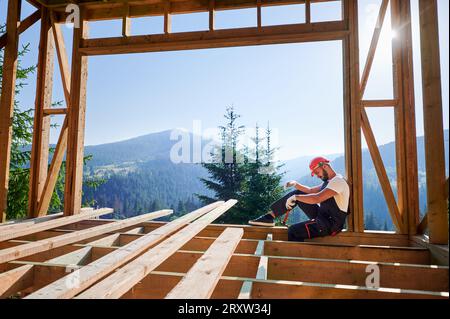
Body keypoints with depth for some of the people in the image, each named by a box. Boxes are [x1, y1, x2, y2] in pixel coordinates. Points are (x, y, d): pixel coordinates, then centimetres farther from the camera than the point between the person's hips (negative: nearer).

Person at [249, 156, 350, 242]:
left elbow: (316, 198, -31)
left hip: (330, 224, -10)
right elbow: (310, 191, 22)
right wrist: (295, 184, 6)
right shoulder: (329, 181, 13)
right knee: (296, 193, 4)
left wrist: (295, 198, -20)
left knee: (293, 231, -24)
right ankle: (269, 216, 0)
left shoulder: (338, 181, -19)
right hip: (321, 215, 10)